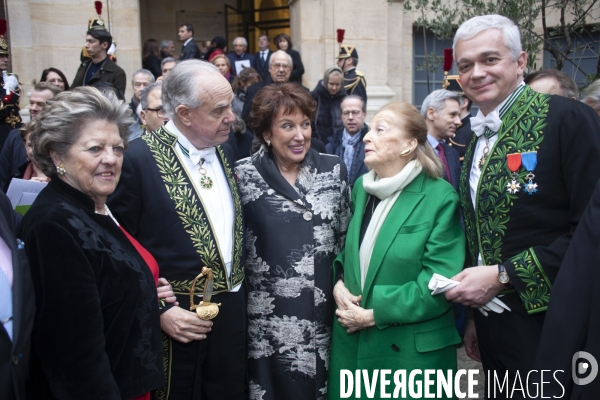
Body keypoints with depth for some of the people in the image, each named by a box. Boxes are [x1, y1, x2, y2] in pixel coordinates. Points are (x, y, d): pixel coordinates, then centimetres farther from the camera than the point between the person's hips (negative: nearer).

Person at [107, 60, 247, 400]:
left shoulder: (225, 151, 5)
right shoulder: (138, 159, -15)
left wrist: (240, 290, 6)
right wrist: (158, 310, -14)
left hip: (232, 312, 6)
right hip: (175, 319, -5)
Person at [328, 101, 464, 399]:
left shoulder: (440, 197, -13)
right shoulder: (361, 187, 6)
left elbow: (440, 282, -17)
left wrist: (375, 314, -17)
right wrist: (338, 283, -5)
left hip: (412, 349, -5)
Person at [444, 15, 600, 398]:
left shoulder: (567, 118, -13)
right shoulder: (478, 138, 10)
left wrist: (503, 275, -19)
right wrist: (473, 313, 14)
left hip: (546, 326, -7)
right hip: (493, 324, 7)